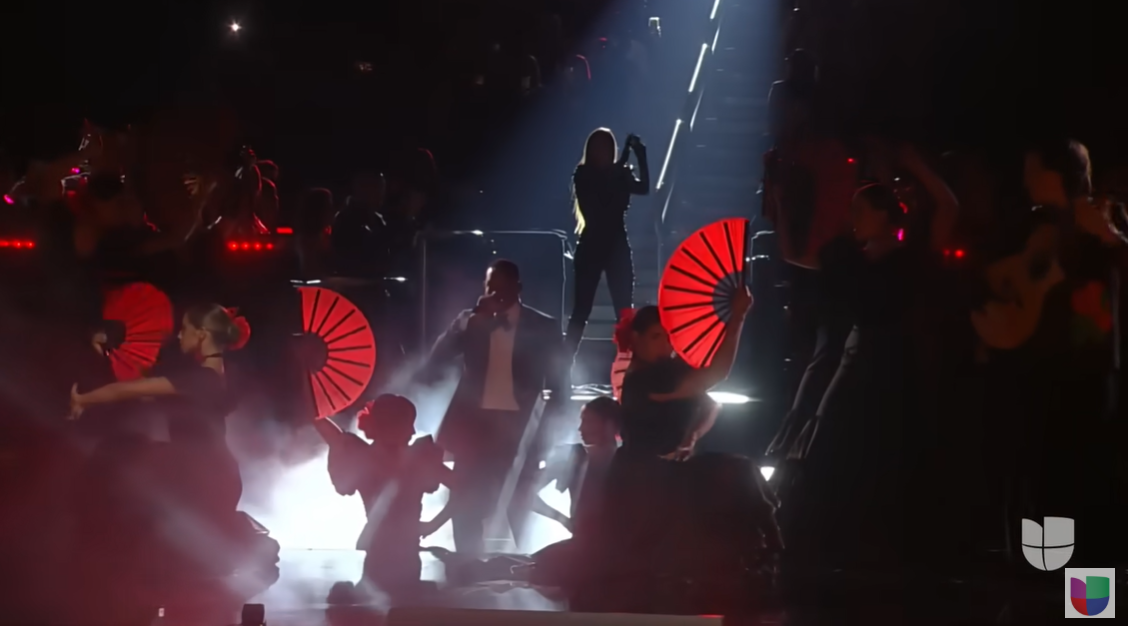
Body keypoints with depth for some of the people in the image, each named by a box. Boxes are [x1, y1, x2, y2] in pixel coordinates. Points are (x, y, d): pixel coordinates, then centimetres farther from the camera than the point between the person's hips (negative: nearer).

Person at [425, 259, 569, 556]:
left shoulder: (542, 327, 5)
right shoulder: (470, 321, 10)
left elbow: (560, 387, 6)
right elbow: (435, 361, -3)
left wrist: (543, 430, -5)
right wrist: (475, 320, -10)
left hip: (518, 428, -2)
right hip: (476, 423, 2)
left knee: (519, 508, -4)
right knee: (467, 507, -2)